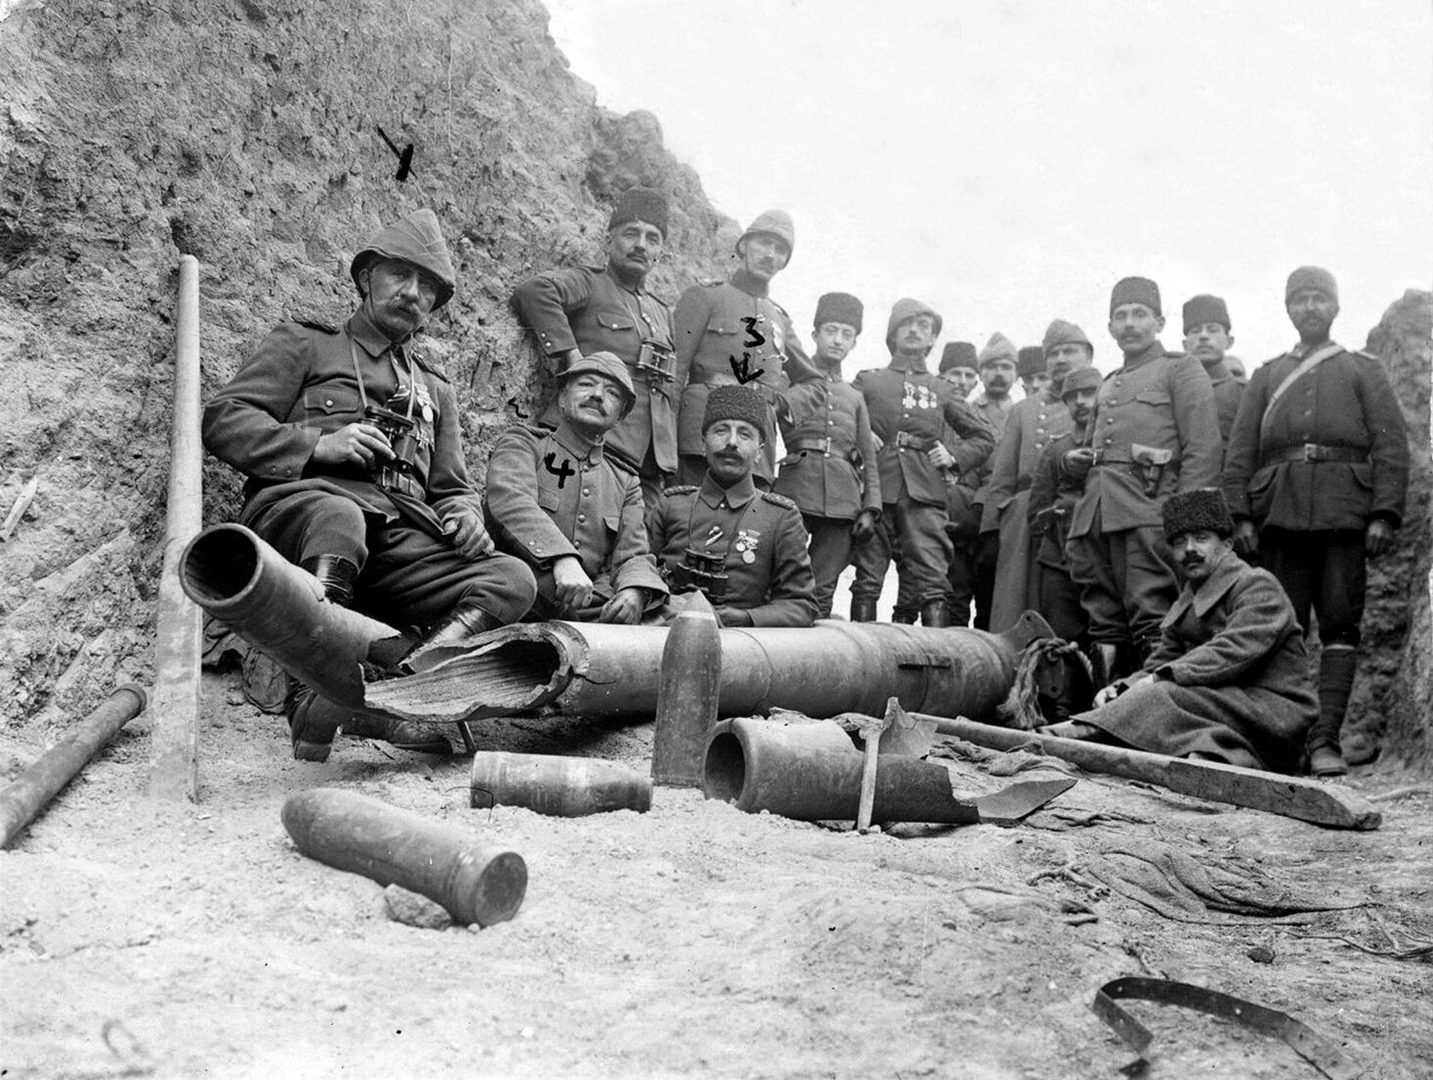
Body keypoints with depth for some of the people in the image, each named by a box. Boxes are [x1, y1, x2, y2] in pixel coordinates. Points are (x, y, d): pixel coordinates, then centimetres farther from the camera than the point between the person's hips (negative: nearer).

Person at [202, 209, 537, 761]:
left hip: (401, 541, 4)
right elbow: (223, 419, 7)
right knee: (339, 518, -41)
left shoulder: (435, 388, 33)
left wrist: (464, 514, 3)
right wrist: (317, 444, -8)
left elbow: (451, 486, 28)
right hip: (303, 504, -4)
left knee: (512, 578, -23)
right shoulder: (304, 344, 20)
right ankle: (316, 688, -40)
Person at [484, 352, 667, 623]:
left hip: (593, 605, 3)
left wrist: (635, 591, -16)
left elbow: (633, 556, 12)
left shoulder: (625, 482, 24)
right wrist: (562, 558, -31)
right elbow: (511, 500, -11)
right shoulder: (522, 442, 11)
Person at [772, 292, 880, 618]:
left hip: (841, 503, 3)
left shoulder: (854, 397, 22)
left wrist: (870, 509, 10)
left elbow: (869, 460, 20)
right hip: (794, 493, -3)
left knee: (823, 593, 1)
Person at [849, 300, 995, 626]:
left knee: (932, 583, -9)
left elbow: (984, 437, 24)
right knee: (867, 580, -2)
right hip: (876, 492, -1)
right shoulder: (867, 382, 16)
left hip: (924, 495, 1)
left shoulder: (942, 390, 20)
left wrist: (953, 457, 8)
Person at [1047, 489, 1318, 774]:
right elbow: (1159, 664, 14)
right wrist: (1121, 689, -9)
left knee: (1166, 695, -28)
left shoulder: (1258, 585, -2)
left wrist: (1161, 678, -25)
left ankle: (1077, 732, -34)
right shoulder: (1186, 602, 22)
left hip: (1274, 713, -7)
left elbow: (1234, 652, -18)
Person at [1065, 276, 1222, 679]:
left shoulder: (1181, 369, 8)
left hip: (1148, 511, -7)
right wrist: (1078, 458, 17)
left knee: (1153, 620, -13)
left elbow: (1202, 449, -3)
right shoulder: (1108, 385, 28)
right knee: (1104, 625, 5)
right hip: (1096, 516, 7)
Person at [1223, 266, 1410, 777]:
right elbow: (1240, 450, 12)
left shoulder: (1364, 371, 17)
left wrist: (1384, 515, -7)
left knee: (1340, 626, -5)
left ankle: (1325, 739, -6)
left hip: (1345, 512, -1)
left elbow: (1392, 447, 6)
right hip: (1279, 514, 1)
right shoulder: (1266, 376, 22)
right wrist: (1240, 515, -1)